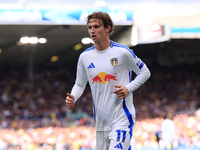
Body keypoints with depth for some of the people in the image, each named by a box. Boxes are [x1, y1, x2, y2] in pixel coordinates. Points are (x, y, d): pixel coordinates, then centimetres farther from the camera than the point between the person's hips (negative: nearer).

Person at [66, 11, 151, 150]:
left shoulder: (122, 52, -6)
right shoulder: (85, 57, 5)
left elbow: (145, 72, 5)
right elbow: (80, 84, 17)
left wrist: (128, 88, -10)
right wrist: (72, 98, -4)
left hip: (122, 119, -5)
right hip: (101, 121, 5)